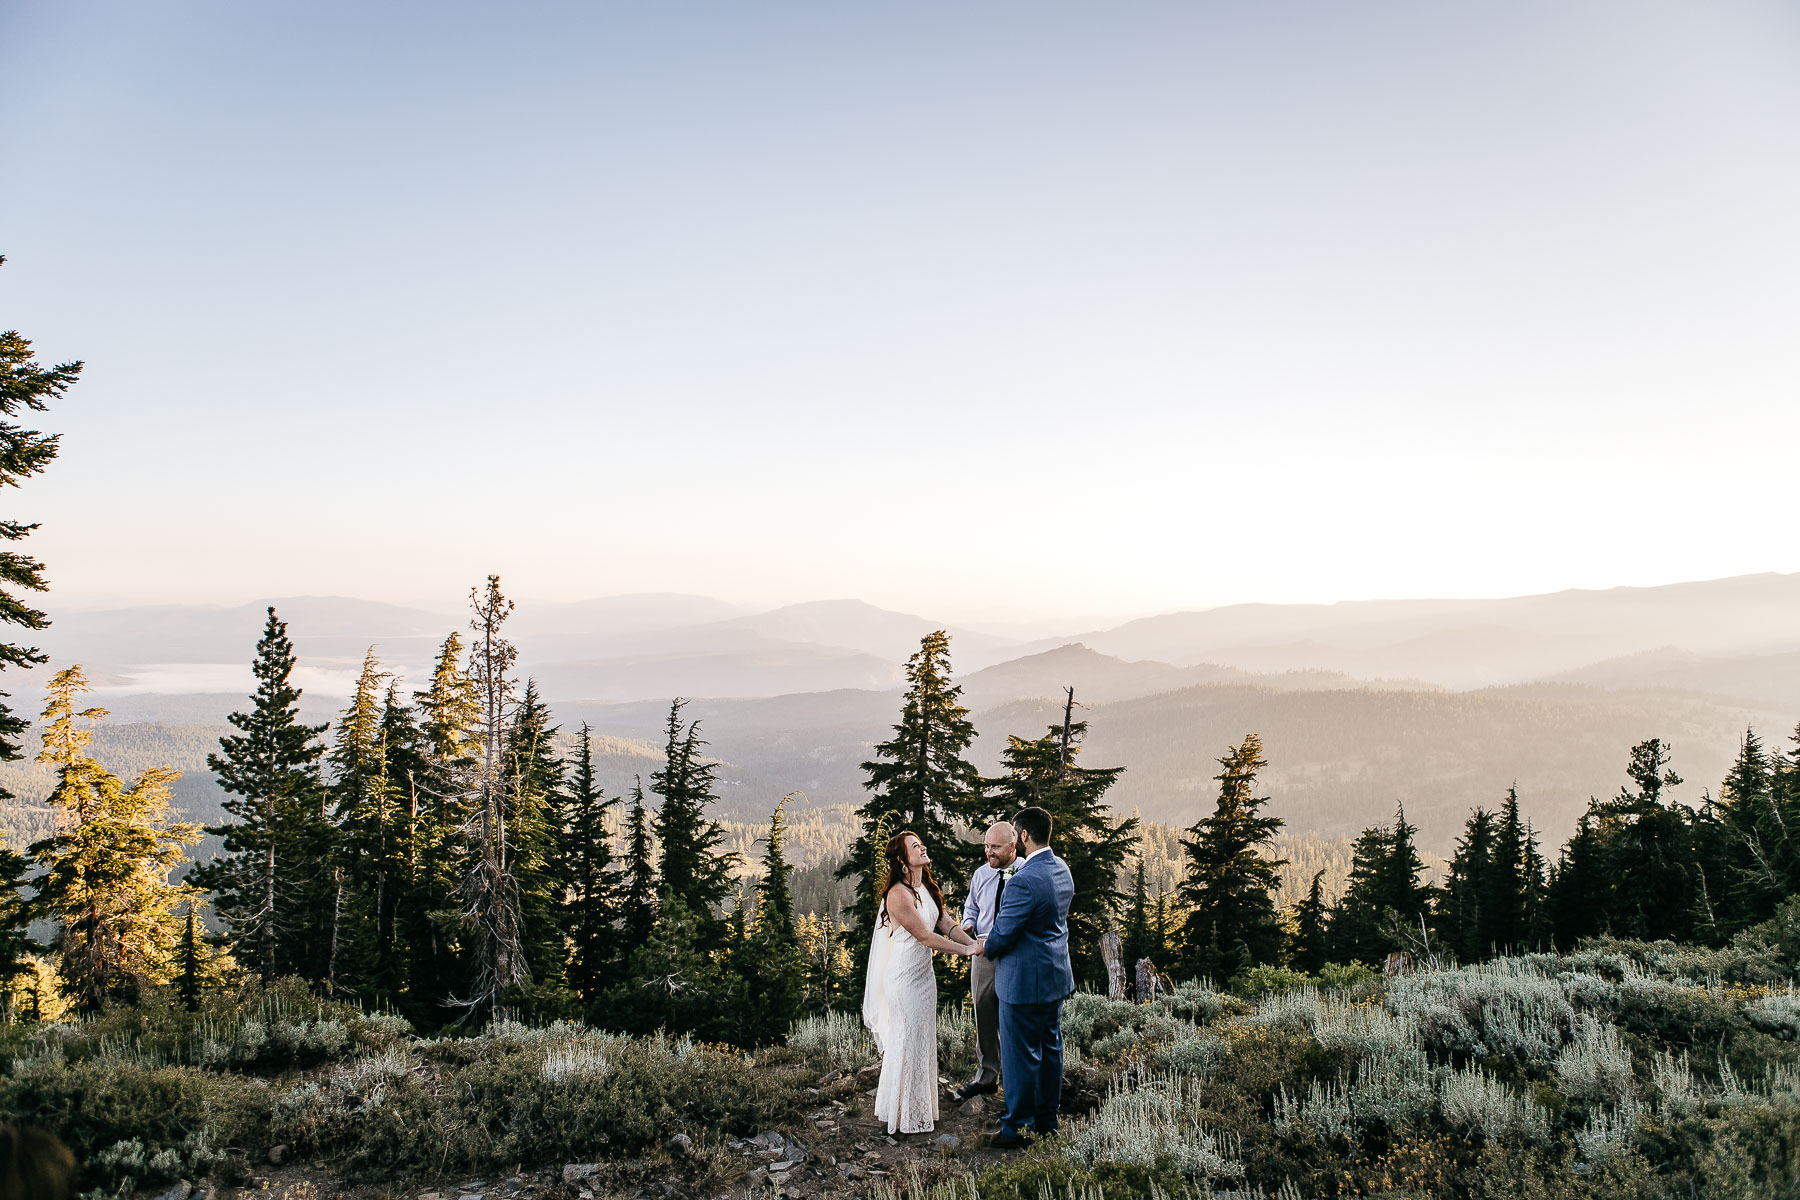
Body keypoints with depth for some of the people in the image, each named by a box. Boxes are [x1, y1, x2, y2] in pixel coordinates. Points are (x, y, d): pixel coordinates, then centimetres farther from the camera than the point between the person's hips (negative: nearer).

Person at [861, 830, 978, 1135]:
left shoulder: (927, 887, 7)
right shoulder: (898, 895, -22)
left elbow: (946, 922, 4)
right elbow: (925, 936, -22)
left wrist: (974, 943, -11)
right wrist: (966, 950, -20)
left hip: (924, 973, 9)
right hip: (904, 978, -9)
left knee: (923, 1042, 17)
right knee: (907, 1044, 3)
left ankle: (920, 1108, 32)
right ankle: (906, 1117, 17)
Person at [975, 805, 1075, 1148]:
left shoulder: (1024, 881, -27)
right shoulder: (1062, 869, 2)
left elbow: (1003, 934, -22)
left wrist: (985, 947, 2)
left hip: (1025, 981, -9)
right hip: (1056, 976, 9)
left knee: (1020, 1055, 4)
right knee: (1050, 1048, 18)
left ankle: (1014, 1128, 16)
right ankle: (1047, 1119, 31)